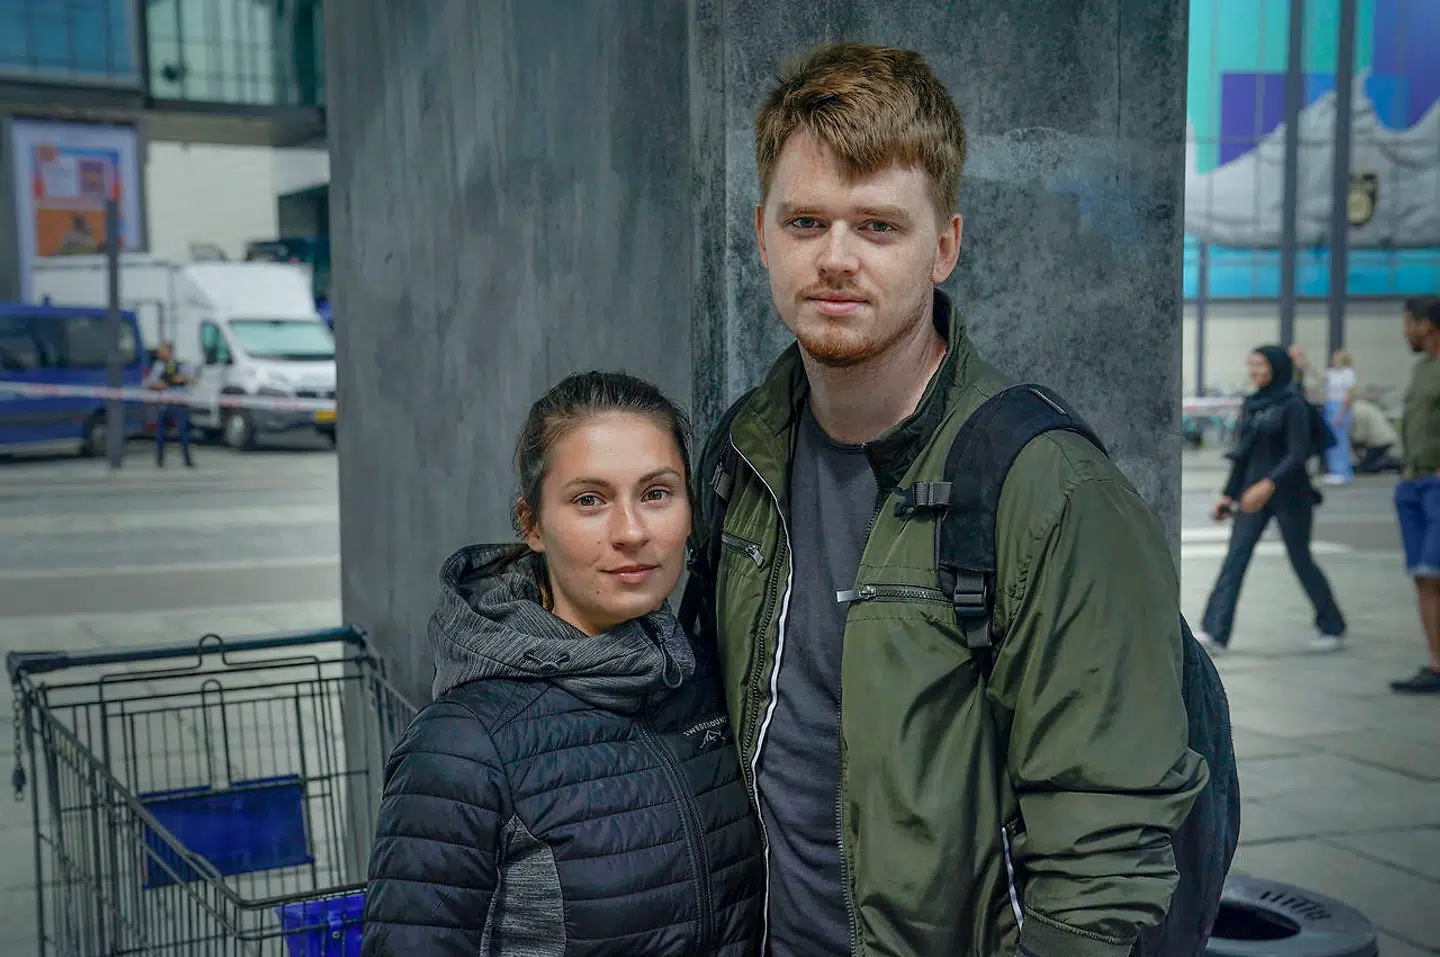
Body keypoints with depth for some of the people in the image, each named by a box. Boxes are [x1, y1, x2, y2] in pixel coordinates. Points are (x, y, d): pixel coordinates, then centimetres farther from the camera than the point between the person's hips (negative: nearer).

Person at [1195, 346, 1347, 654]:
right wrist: (1229, 495, 12)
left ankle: (1332, 628, 25)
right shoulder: (1250, 404, 8)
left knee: (1301, 559, 5)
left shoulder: (1293, 405, -11)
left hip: (1289, 494, -6)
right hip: (1254, 493, 6)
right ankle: (1214, 633, -8)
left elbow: (1298, 454, -18)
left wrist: (1269, 484, -31)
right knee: (1235, 559, -4)